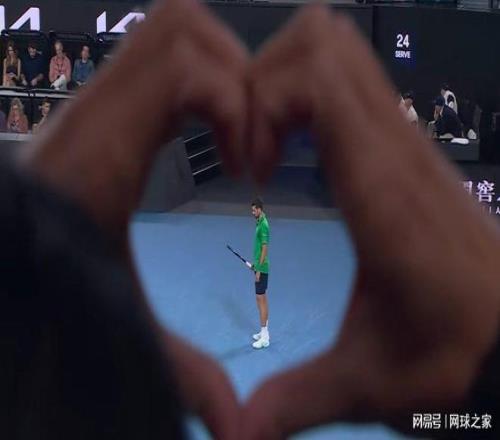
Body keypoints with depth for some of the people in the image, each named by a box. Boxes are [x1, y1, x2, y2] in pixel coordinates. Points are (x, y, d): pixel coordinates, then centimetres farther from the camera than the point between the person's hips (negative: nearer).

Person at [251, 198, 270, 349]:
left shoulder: (264, 225, -19)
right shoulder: (260, 223, 11)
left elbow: (265, 248, -21)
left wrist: (259, 270, -20)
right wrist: (255, 264, 23)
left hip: (262, 269, -10)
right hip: (260, 267, 10)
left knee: (261, 299, -7)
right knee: (262, 299, 15)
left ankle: (264, 338, -5)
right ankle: (264, 332, 23)